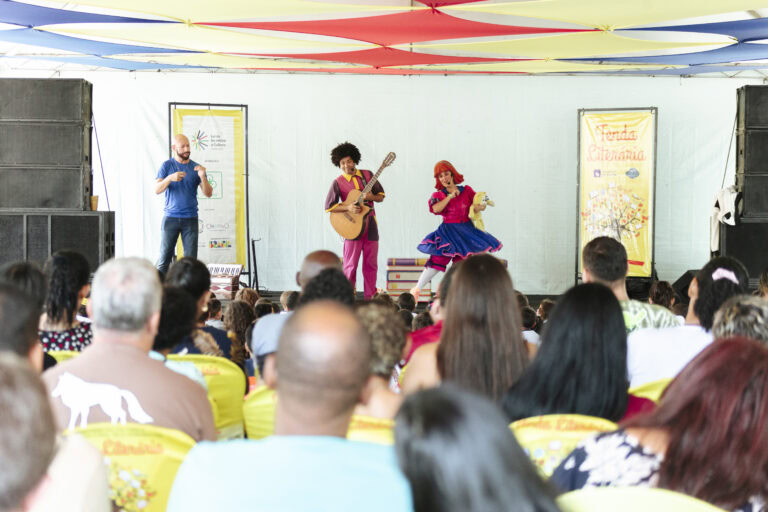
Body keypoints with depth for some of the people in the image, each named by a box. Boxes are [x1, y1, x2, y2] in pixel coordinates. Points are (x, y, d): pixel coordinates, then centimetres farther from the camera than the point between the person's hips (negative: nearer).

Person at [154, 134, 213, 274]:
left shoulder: (196, 167, 7)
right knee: (164, 258, -3)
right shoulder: (167, 166, 3)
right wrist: (170, 178, -25)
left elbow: (208, 193, 3)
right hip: (171, 218, -2)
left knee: (191, 259, 0)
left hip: (191, 219, 2)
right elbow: (157, 189, -7)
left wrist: (203, 177, -16)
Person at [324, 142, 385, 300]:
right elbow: (328, 206, -4)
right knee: (351, 265, -4)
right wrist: (348, 208, -17)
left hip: (370, 224, 4)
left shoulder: (367, 174, 8)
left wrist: (372, 197, -10)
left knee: (371, 264, 6)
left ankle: (370, 298, 14)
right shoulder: (338, 183, -2)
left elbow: (381, 196, 12)